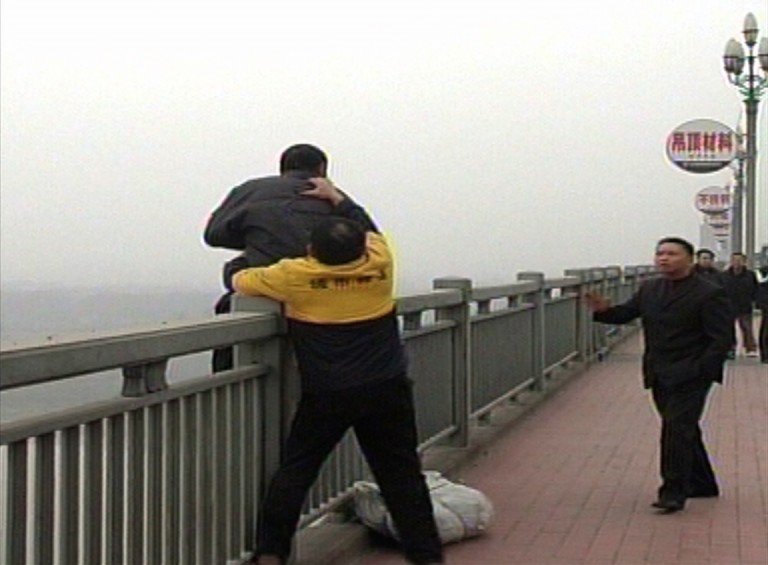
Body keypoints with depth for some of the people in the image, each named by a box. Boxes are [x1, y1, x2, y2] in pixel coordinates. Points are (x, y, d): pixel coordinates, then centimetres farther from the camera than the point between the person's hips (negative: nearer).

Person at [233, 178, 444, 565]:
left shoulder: (295, 276, -5)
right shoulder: (379, 264, 1)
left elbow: (239, 281, 9)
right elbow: (367, 227, 22)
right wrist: (334, 194, 32)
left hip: (326, 395, -2)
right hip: (387, 389, 2)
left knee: (294, 472, 11)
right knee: (402, 476, 8)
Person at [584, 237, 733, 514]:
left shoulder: (709, 294, -11)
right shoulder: (649, 289, 10)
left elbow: (722, 338, -13)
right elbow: (626, 313, 10)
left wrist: (701, 371, -20)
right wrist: (604, 310, -12)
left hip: (690, 375, -7)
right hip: (660, 376, 7)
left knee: (677, 429, -13)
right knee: (682, 430, 16)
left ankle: (673, 493, -6)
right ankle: (702, 485, 31)